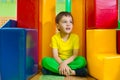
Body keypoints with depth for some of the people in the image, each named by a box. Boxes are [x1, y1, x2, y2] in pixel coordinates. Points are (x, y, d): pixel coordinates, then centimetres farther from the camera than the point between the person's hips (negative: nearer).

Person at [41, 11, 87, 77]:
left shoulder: (75, 37, -7)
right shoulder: (55, 38, -7)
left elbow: (75, 55, -12)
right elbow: (55, 56, -13)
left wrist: (65, 62, -28)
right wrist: (62, 64, -32)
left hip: (70, 62, 0)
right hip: (59, 62, 0)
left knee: (82, 60, -28)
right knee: (45, 60, -28)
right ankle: (72, 72, -31)